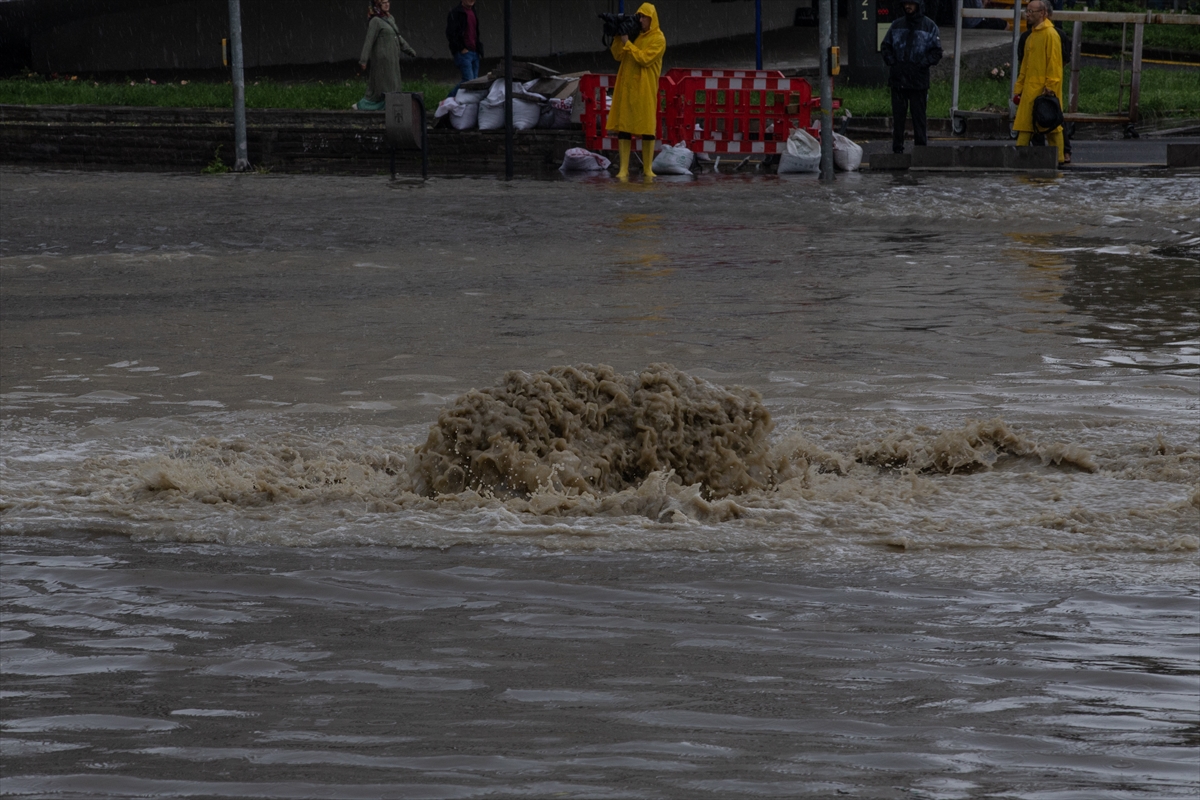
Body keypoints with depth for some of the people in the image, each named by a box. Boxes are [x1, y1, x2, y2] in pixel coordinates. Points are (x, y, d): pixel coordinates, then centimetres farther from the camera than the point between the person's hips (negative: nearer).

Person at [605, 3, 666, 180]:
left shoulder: (658, 39, -6)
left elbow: (644, 58, -17)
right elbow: (618, 55, 7)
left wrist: (627, 43, -16)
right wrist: (618, 37, -5)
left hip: (645, 89, -5)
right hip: (626, 87, 5)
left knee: (647, 128, 0)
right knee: (623, 127, 1)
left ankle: (647, 168, 9)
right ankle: (624, 169, 2)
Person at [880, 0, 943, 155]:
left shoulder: (929, 26, 2)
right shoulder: (897, 25, 11)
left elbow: (936, 52, 1)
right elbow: (886, 46, 16)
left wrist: (922, 64, -10)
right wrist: (891, 62, 0)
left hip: (918, 79, -3)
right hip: (897, 78, 3)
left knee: (919, 116, -1)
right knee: (898, 115, 4)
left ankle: (921, 147, 4)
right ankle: (897, 148, 9)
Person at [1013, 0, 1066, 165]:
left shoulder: (1050, 34, -8)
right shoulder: (1030, 37, 18)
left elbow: (1054, 64, -13)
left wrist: (1050, 88, -18)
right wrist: (1019, 89, 18)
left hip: (1045, 90, -8)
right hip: (1030, 90, 8)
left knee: (1051, 125, -3)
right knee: (1025, 126, 3)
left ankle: (1058, 157, 3)